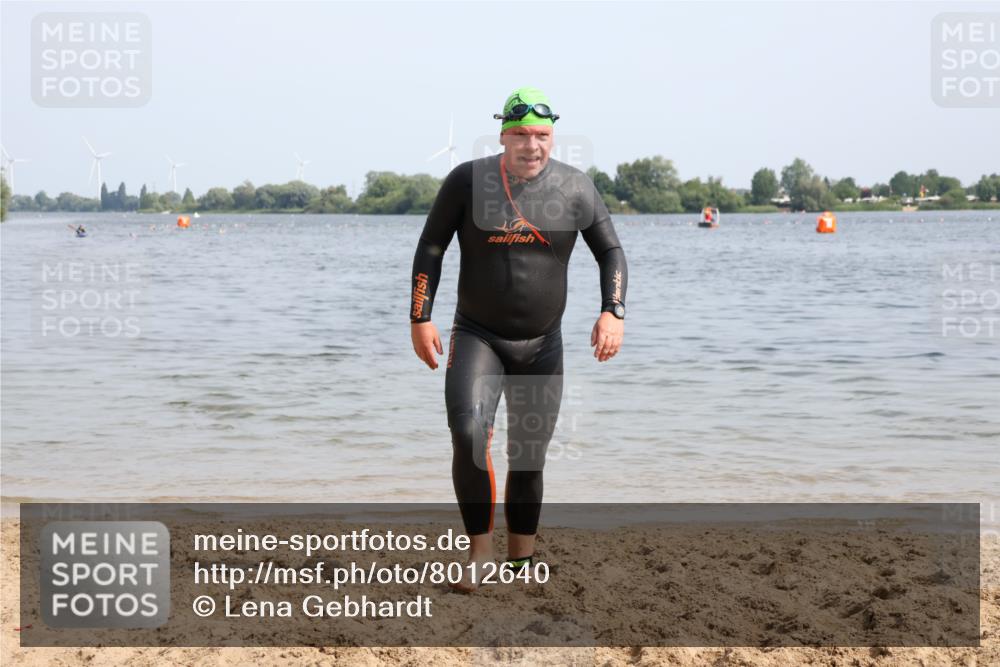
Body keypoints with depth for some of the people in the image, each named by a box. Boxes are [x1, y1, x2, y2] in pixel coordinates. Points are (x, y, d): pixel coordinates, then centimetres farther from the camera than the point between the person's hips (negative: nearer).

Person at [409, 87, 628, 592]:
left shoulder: (575, 188, -4)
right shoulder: (467, 180, -8)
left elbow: (611, 252, 3)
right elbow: (431, 248, 0)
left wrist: (612, 312, -12)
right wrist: (420, 318, -6)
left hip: (541, 345, 2)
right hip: (476, 337, -2)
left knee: (529, 458, 8)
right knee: (468, 433, -24)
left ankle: (520, 564, 25)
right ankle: (479, 551, -9)